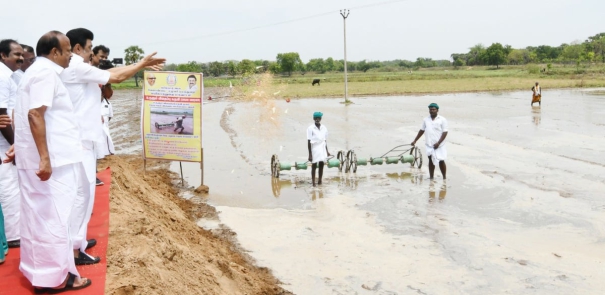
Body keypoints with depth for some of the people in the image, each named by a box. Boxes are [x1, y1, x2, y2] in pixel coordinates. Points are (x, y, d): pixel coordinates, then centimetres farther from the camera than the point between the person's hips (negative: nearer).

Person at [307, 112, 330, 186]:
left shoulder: (324, 128, 6)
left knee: (321, 164, 5)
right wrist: (310, 154, -11)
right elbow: (309, 142, -8)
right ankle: (313, 182, 6)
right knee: (314, 165, 1)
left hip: (322, 149, 4)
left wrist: (327, 151, 15)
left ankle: (319, 181, 14)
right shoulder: (310, 128, -8)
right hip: (314, 149, -4)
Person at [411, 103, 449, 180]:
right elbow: (421, 130, 17)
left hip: (439, 145, -4)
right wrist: (415, 141, 16)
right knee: (431, 161, 9)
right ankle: (431, 178, 15)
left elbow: (445, 132, -9)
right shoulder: (426, 120, 7)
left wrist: (438, 143, -18)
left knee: (441, 161, 1)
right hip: (429, 145, 4)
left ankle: (444, 178, 13)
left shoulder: (442, 120, -5)